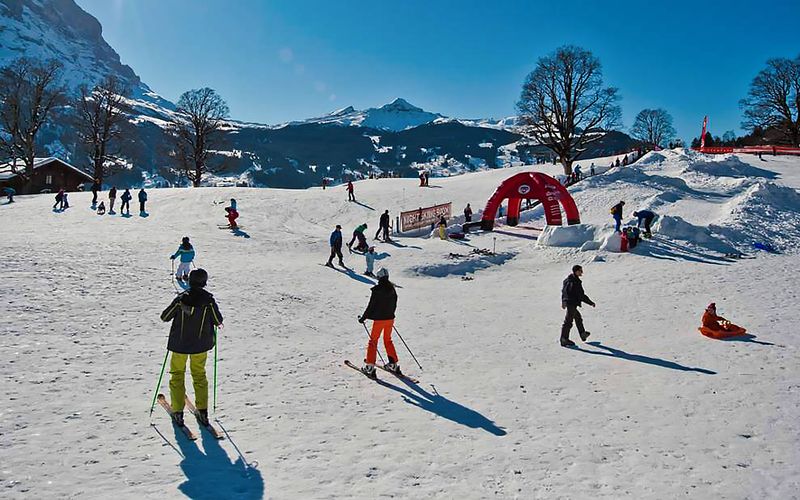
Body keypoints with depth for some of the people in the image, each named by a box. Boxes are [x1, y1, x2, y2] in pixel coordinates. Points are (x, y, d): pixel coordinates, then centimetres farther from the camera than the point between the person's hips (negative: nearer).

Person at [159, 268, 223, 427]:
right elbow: (218, 321, -7)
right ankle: (202, 411, 18)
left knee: (177, 375, 15)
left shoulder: (181, 299, -16)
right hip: (201, 345, 1)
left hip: (180, 344, -1)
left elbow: (164, 317, -6)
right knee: (199, 375, 18)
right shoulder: (209, 300, -15)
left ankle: (178, 412, 14)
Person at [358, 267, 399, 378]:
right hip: (390, 319, 6)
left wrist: (363, 318, -3)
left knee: (373, 341, 5)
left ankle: (370, 367, 2)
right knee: (388, 340, 20)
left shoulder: (376, 290, -17)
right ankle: (394, 364, 22)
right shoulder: (392, 289, 1)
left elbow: (371, 306, -14)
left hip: (379, 319, -5)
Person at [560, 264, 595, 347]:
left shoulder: (567, 280, 8)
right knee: (568, 321, -4)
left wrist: (563, 302, 31)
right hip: (572, 303, -10)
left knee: (578, 317, 25)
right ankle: (564, 340, 1)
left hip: (567, 302, 10)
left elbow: (563, 290, 19)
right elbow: (581, 295, -20)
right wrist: (591, 303, -10)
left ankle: (583, 334, 41)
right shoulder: (575, 282, -22)